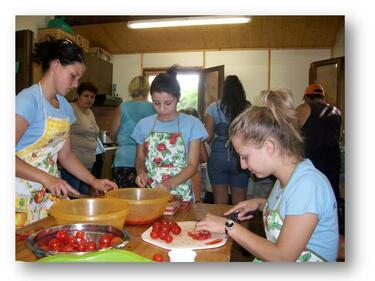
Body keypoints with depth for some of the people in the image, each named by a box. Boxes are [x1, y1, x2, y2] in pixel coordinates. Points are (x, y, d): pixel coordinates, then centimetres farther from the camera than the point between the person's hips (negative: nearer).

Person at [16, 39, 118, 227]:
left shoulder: (65, 107, 8)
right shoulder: (29, 99, -13)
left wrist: (93, 181, 4)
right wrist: (46, 178, -26)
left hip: (52, 193, 6)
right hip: (24, 197, -6)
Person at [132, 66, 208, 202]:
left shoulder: (192, 124, -5)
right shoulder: (144, 124, 3)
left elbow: (192, 165, -6)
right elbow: (140, 158, 13)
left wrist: (170, 184, -19)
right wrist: (141, 172, -8)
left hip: (180, 195, -2)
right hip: (149, 193, 3)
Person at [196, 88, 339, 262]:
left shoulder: (308, 184, -23)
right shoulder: (285, 177, 3)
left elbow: (283, 257, -23)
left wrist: (229, 227, -18)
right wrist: (260, 204, 3)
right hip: (271, 260, 7)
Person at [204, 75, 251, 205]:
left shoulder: (214, 107, -2)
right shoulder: (248, 108, -2)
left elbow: (208, 137, -4)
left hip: (218, 157, 0)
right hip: (241, 157, 0)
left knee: (220, 199, 12)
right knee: (239, 200, 12)